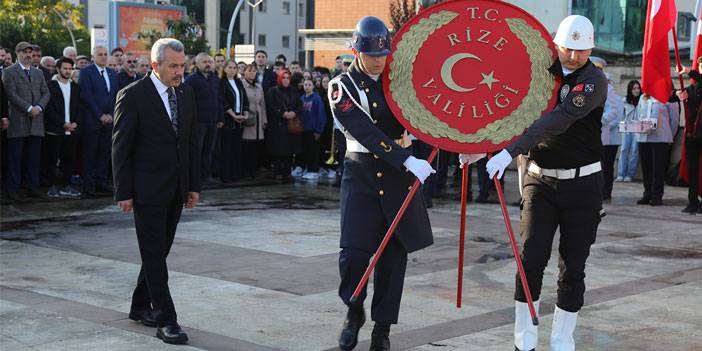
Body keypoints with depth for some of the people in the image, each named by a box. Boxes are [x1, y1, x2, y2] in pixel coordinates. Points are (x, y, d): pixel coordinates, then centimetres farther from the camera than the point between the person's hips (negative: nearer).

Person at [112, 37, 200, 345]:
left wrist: (194, 185, 10)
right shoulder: (133, 95, -10)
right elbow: (121, 147, -9)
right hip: (148, 189, -6)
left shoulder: (186, 93, 9)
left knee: (159, 251, 14)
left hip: (176, 189, 6)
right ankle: (166, 320, -4)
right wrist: (124, 192, -11)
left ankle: (140, 307, 28)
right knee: (154, 254, -5)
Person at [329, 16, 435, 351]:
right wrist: (407, 159, -27)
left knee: (394, 254, 3)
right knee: (353, 253, -10)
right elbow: (366, 132, -17)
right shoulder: (342, 87, -4)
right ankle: (354, 313, 18)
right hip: (361, 173, -3)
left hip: (399, 173, 3)